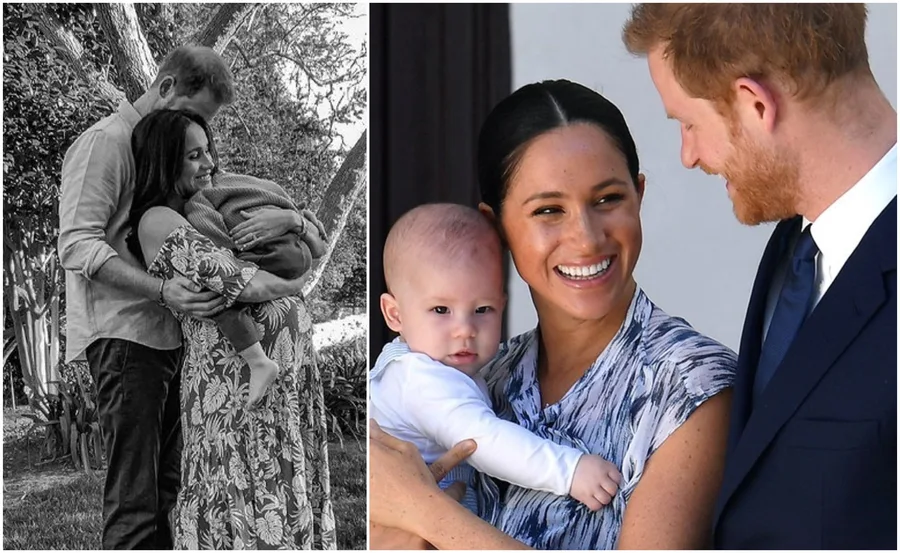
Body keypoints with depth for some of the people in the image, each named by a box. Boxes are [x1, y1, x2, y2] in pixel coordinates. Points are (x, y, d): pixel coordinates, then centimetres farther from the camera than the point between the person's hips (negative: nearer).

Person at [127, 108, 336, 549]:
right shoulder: (159, 220, -8)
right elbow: (241, 283, -16)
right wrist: (293, 286, 0)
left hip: (289, 370, 8)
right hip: (234, 375, -8)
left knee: (288, 497, 10)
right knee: (249, 501, -6)